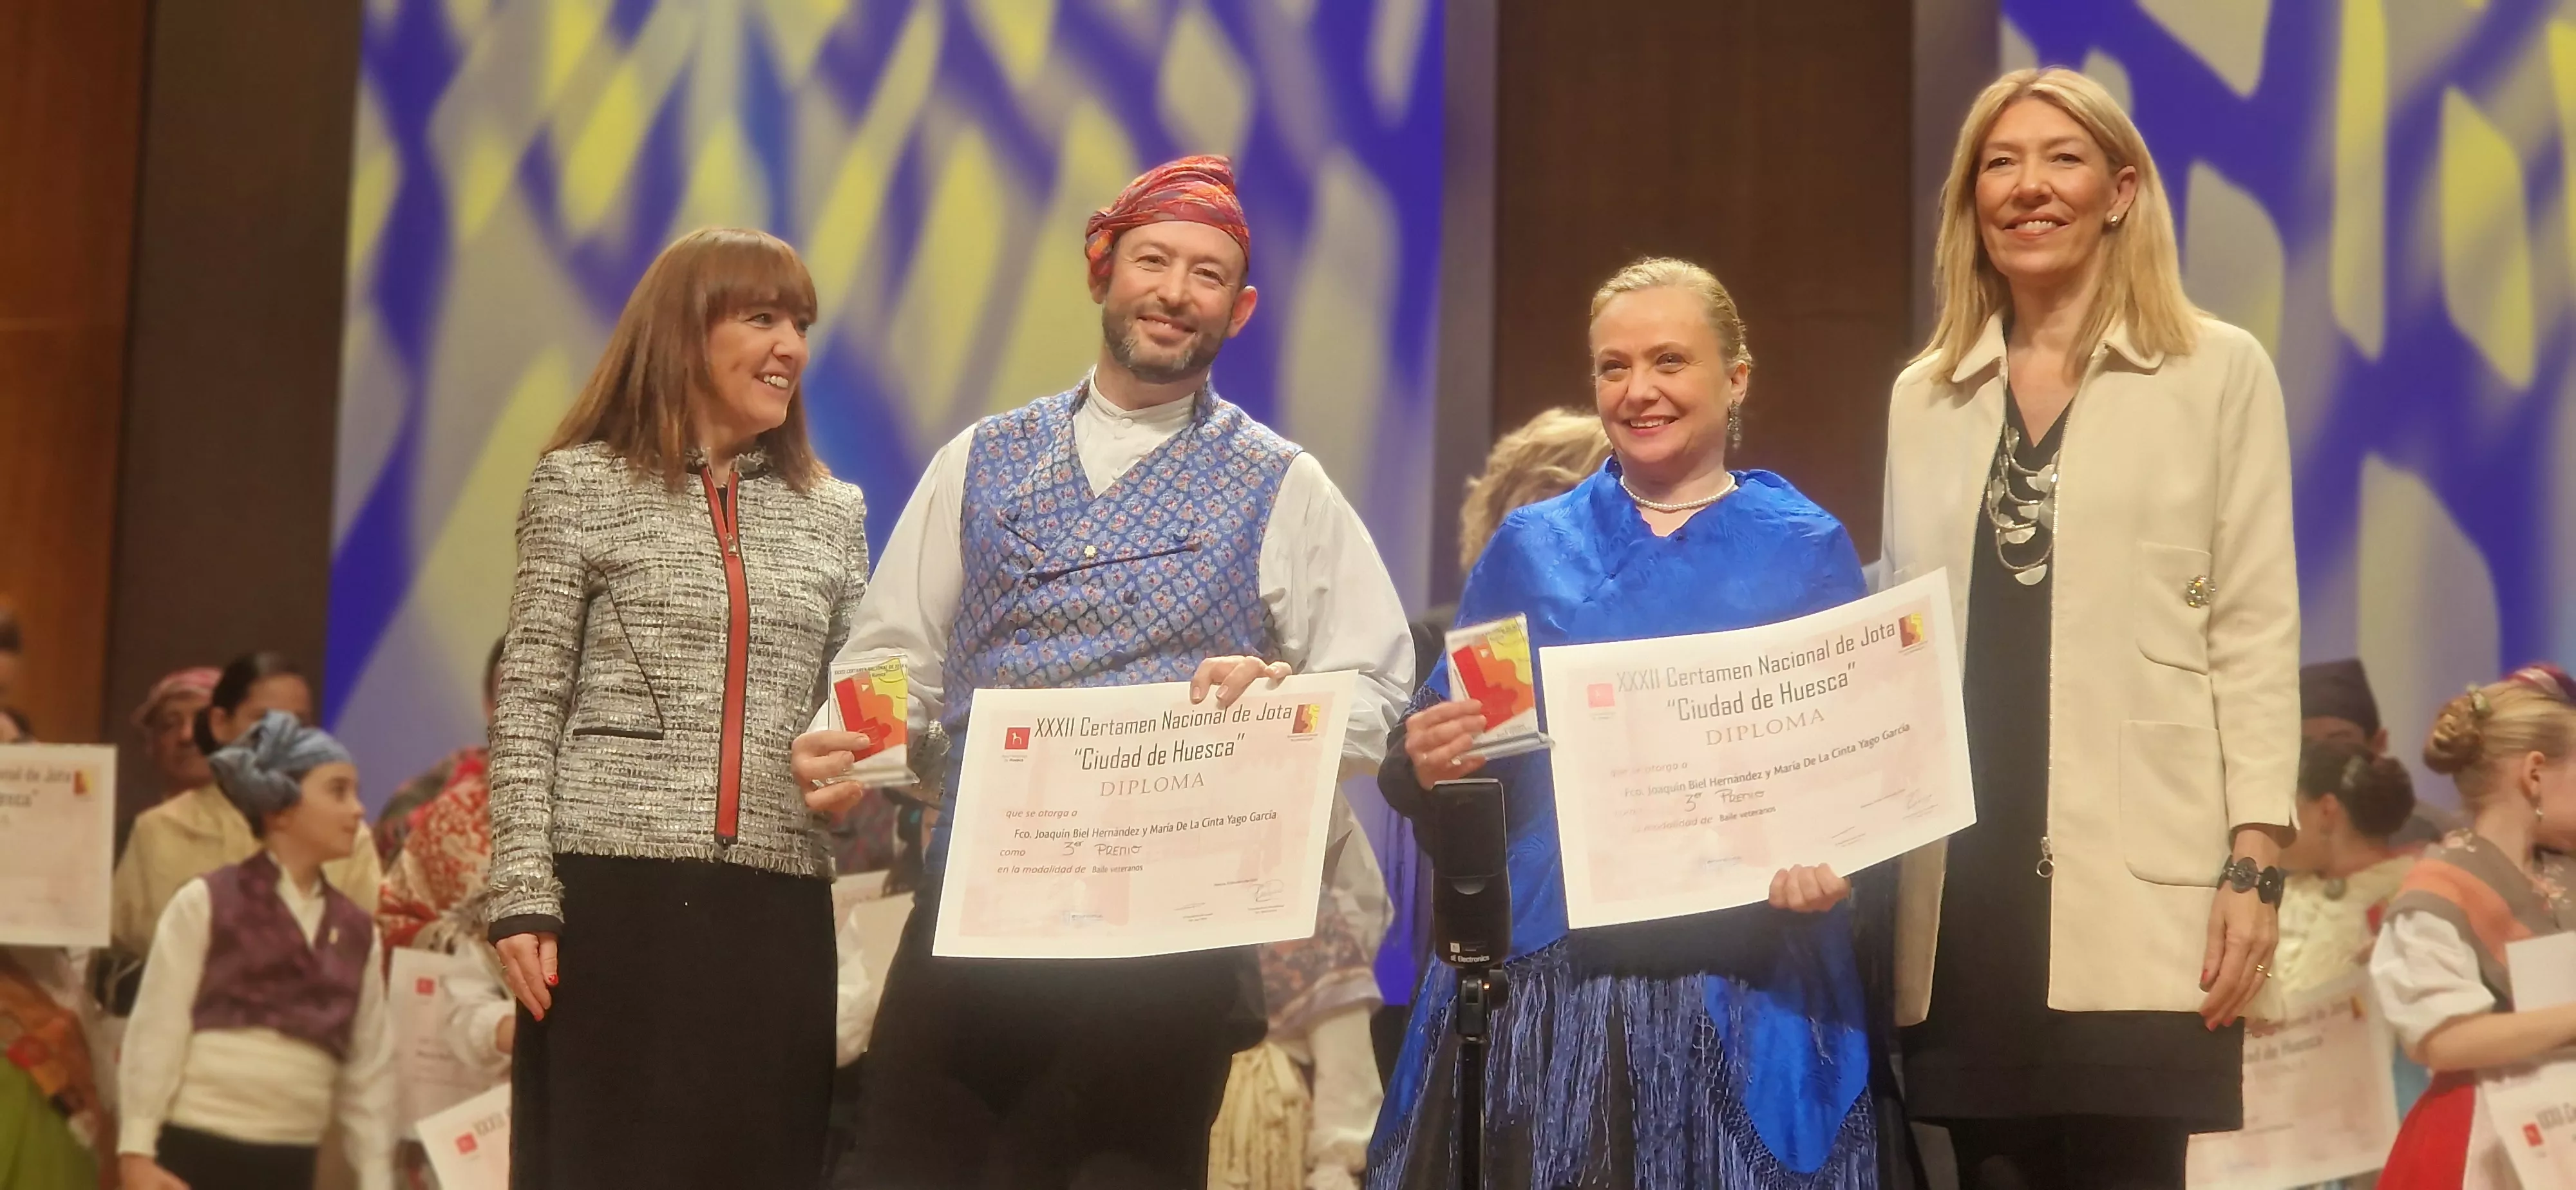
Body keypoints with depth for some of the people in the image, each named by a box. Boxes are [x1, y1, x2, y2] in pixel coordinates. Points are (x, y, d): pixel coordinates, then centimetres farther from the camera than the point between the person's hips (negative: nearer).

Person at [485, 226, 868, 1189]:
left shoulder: (832, 515, 15)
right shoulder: (583, 486, 5)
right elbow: (528, 709, 1)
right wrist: (523, 893, -8)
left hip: (778, 906, 3)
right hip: (612, 891, -3)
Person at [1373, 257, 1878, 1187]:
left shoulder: (1807, 550, 6)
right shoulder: (1530, 546, 12)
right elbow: (1437, 749, 11)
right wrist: (1426, 764, -11)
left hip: (1741, 986, -2)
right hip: (1545, 972, 2)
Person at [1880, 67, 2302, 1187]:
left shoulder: (2219, 371, 4)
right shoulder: (1923, 395, 15)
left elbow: (2257, 629, -1)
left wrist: (2257, 859, -8)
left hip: (2137, 882, -4)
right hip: (1964, 881, 4)